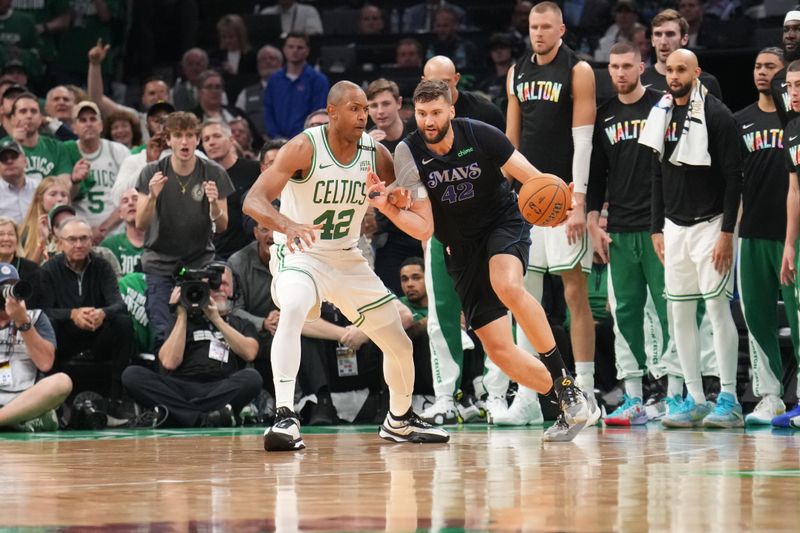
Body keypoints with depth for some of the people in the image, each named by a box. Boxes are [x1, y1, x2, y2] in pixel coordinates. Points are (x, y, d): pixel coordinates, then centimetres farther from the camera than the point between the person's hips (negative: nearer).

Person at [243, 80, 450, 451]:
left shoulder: (377, 155, -6)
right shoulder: (305, 148, -20)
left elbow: (419, 225, 0)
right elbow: (253, 201, -29)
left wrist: (385, 204, -24)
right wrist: (286, 225, -49)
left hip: (348, 259, 6)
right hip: (300, 254, -5)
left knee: (400, 346, 10)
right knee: (293, 309, -39)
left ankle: (400, 421, 39)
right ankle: (284, 417, -42)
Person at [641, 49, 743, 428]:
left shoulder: (717, 116, -10)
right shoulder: (662, 115, 10)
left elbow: (733, 177, -12)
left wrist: (727, 233, -17)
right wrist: (657, 229, 12)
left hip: (710, 224, -7)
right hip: (674, 226, 7)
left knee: (718, 308, -8)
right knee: (680, 314, 5)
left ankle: (728, 399, -5)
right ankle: (695, 400, 9)